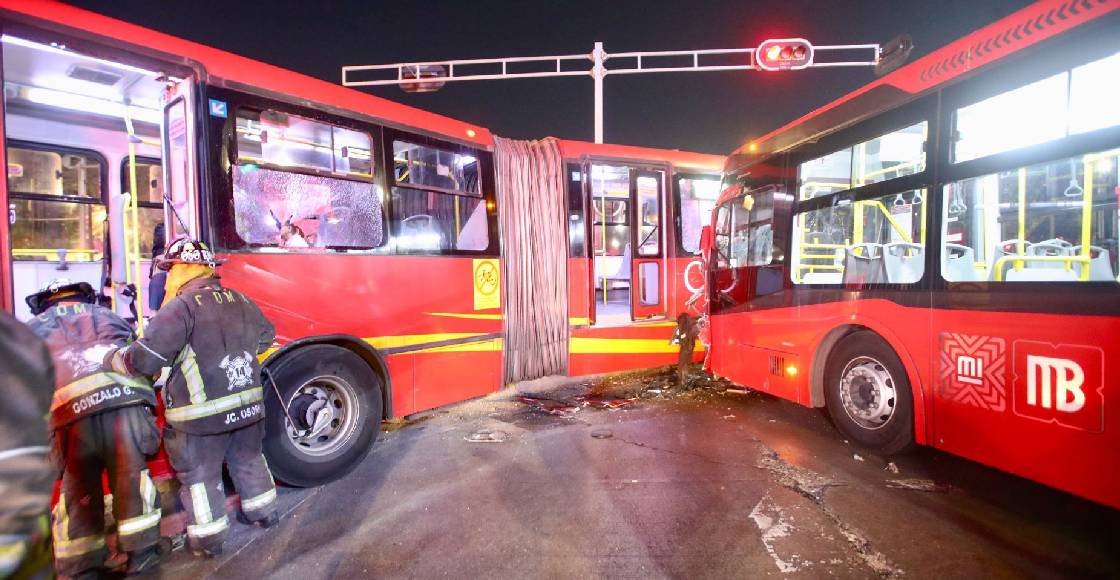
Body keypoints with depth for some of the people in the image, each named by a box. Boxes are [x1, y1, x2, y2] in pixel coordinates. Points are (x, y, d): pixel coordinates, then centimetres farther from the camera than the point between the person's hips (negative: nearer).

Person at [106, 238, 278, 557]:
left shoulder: (182, 307, -17)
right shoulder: (240, 301, 5)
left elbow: (147, 356, -20)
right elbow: (266, 335, 20)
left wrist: (116, 359, 0)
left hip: (203, 414, -6)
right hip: (248, 404, 6)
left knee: (199, 474, 12)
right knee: (248, 459, 23)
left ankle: (207, 539, 26)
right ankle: (262, 512, 39)